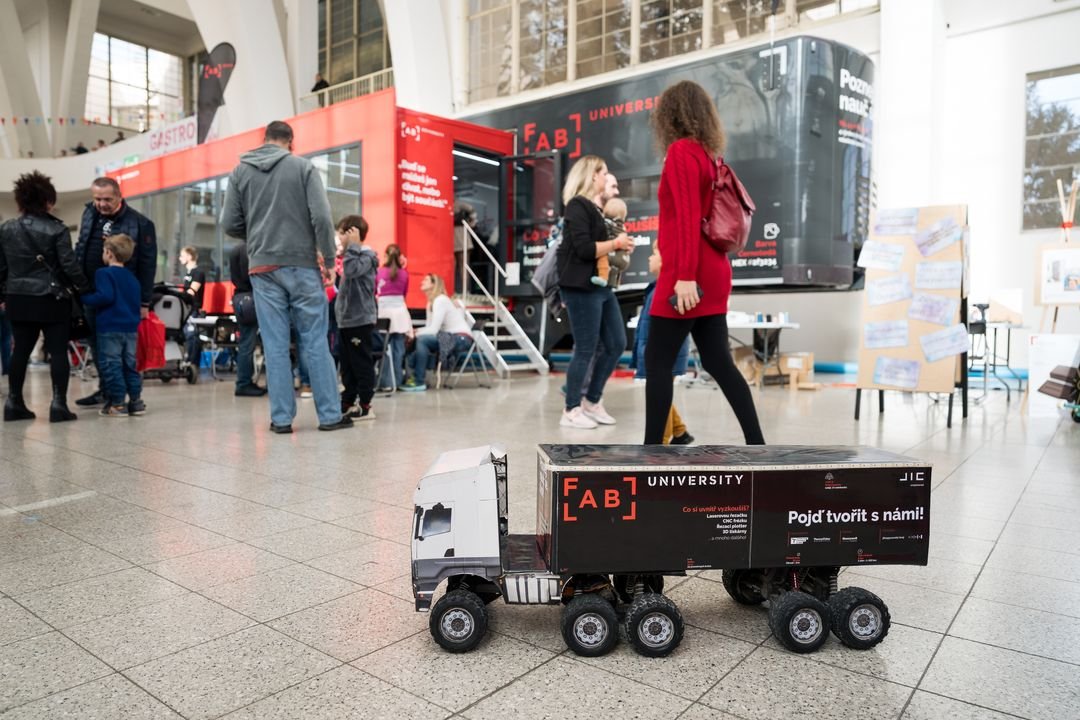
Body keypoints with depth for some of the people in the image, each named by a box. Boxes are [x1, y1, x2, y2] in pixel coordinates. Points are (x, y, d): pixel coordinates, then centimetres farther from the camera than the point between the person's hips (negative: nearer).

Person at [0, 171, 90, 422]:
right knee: (58, 351, -1)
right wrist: (85, 287, 2)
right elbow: (69, 265, -12)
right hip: (51, 299, -5)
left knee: (21, 350, 13)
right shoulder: (57, 230, -9)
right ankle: (59, 404, -4)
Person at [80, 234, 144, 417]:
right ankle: (136, 401, 14)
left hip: (110, 328, -7)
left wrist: (85, 298, -8)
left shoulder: (104, 273, -8)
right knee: (129, 364, 13)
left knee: (111, 365, -1)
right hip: (131, 327, 7)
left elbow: (105, 296, -21)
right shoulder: (132, 278, 14)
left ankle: (118, 403, 0)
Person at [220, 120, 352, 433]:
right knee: (314, 341, 2)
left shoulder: (240, 172, 9)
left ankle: (281, 418, 6)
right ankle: (330, 414, 4)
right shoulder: (303, 166, 0)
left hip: (262, 268, 2)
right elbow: (321, 216, -9)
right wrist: (328, 256, 0)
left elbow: (230, 224, 5)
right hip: (301, 264, -2)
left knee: (275, 344, 5)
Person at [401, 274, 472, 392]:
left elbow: (434, 330, -20)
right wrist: (413, 332, -6)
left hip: (461, 338, -10)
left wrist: (415, 334, -12)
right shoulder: (431, 302, 16)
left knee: (422, 340, -24)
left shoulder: (440, 300, -13)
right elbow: (430, 328, 9)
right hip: (451, 337, 10)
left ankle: (419, 382, -20)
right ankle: (412, 375, 5)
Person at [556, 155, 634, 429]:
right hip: (582, 288, -9)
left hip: (602, 287, 9)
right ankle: (571, 411, 10)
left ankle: (592, 401, 22)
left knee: (617, 345, 10)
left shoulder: (597, 208, 18)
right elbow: (584, 249, -19)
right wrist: (616, 243, -9)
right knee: (585, 350, -3)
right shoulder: (578, 206, -9)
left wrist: (622, 246, 2)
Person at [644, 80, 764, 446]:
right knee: (718, 362, 9)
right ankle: (756, 443, 11)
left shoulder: (681, 152, -7)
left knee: (657, 362, -2)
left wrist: (685, 275, -22)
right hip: (712, 273, 8)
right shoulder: (708, 155, 17)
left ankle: (652, 447, 2)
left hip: (687, 276, -8)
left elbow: (687, 217, -17)